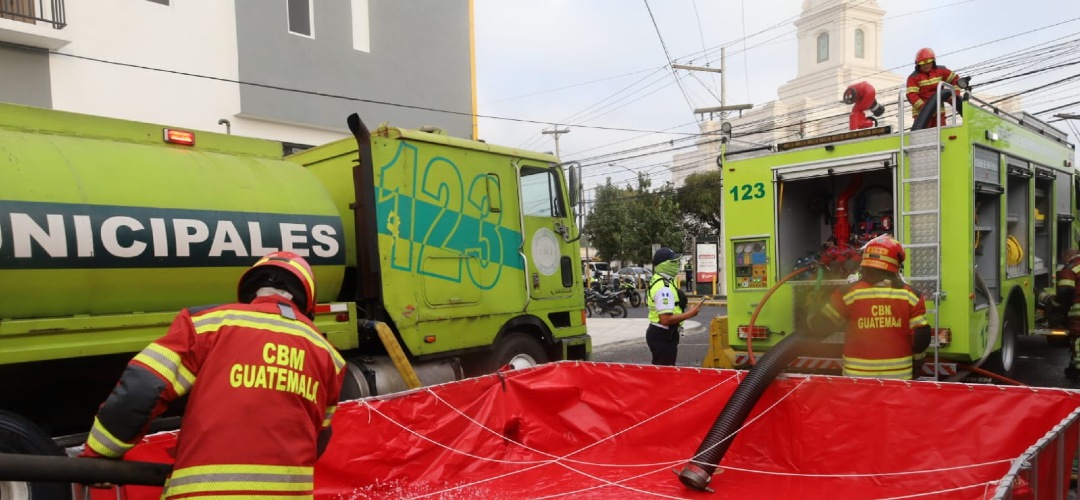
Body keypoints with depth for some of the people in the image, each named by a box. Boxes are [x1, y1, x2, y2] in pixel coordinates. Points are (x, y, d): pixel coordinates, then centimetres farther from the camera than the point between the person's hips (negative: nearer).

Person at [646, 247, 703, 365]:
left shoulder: (657, 280, 11)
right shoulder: (664, 288, -23)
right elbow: (666, 319, -28)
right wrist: (690, 314, -19)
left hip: (658, 333, 11)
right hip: (663, 337, -11)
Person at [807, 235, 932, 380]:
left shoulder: (848, 293, -9)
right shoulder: (910, 295, -3)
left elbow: (820, 327, -5)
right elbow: (921, 337, 0)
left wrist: (812, 316, 15)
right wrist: (915, 362, 17)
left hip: (857, 378, -1)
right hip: (899, 376, 1)